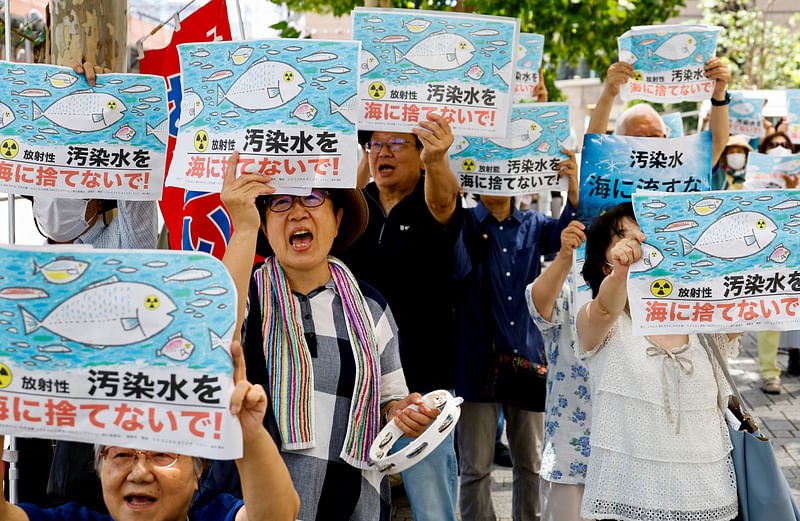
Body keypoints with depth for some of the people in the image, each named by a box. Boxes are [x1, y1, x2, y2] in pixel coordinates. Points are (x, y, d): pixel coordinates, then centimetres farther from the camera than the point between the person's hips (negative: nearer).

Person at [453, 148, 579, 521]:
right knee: (476, 466, 3)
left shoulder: (533, 226, 10)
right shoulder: (465, 224, 2)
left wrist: (574, 187, -25)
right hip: (478, 361, -3)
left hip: (527, 359, 3)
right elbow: (458, 268, -16)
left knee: (531, 463, 11)